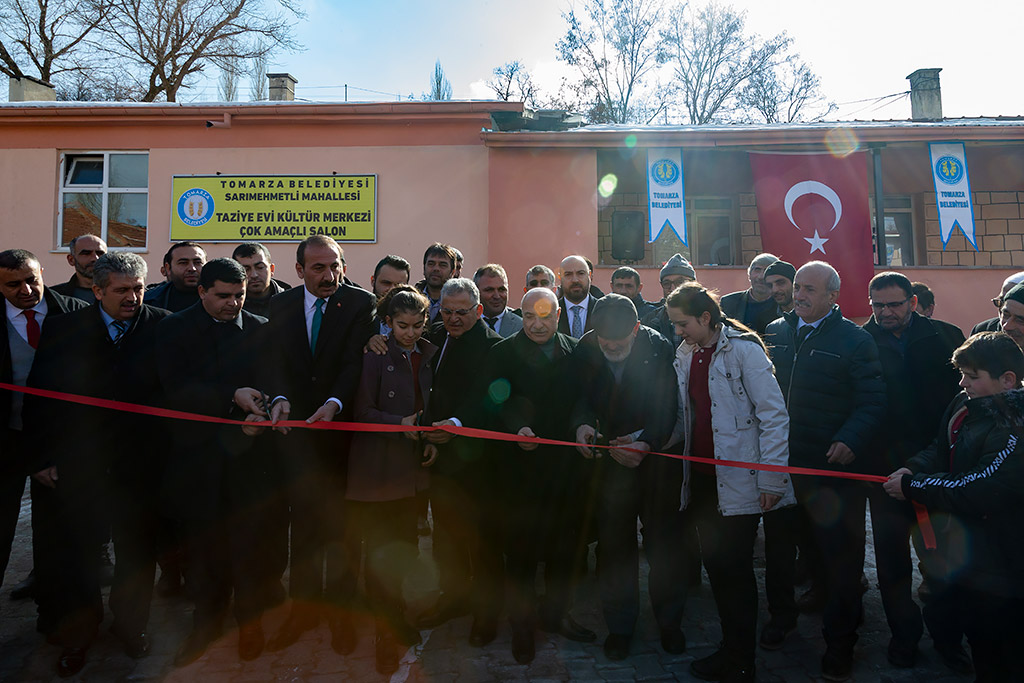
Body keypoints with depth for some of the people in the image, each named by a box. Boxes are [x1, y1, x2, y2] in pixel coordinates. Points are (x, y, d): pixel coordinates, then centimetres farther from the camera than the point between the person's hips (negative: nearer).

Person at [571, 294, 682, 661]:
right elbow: (580, 397, -5)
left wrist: (647, 443, -34)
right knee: (614, 544, 10)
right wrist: (582, 424, -26)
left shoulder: (659, 349, -15)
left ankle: (669, 621, 34)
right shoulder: (584, 350, -7)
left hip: (656, 456, -2)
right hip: (610, 458, 2)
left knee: (663, 540, 10)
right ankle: (619, 625, 30)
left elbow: (667, 408, -18)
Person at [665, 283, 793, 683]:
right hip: (701, 478, 7)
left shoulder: (743, 349, -12)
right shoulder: (685, 354, 9)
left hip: (739, 482, -6)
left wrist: (772, 478, -16)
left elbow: (774, 415, -13)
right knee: (715, 565, 14)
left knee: (735, 570, 2)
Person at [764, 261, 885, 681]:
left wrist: (850, 441, -24)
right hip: (783, 461, 5)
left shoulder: (854, 340, -7)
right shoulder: (775, 332, 6)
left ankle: (839, 640, 21)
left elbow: (872, 402, -10)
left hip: (835, 464, -4)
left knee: (840, 552, 5)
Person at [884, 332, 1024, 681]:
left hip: (995, 566, -8)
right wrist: (913, 468, -8)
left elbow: (977, 492, -28)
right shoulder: (964, 404, 0)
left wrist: (911, 486, -20)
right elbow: (940, 449, 12)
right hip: (955, 544, 8)